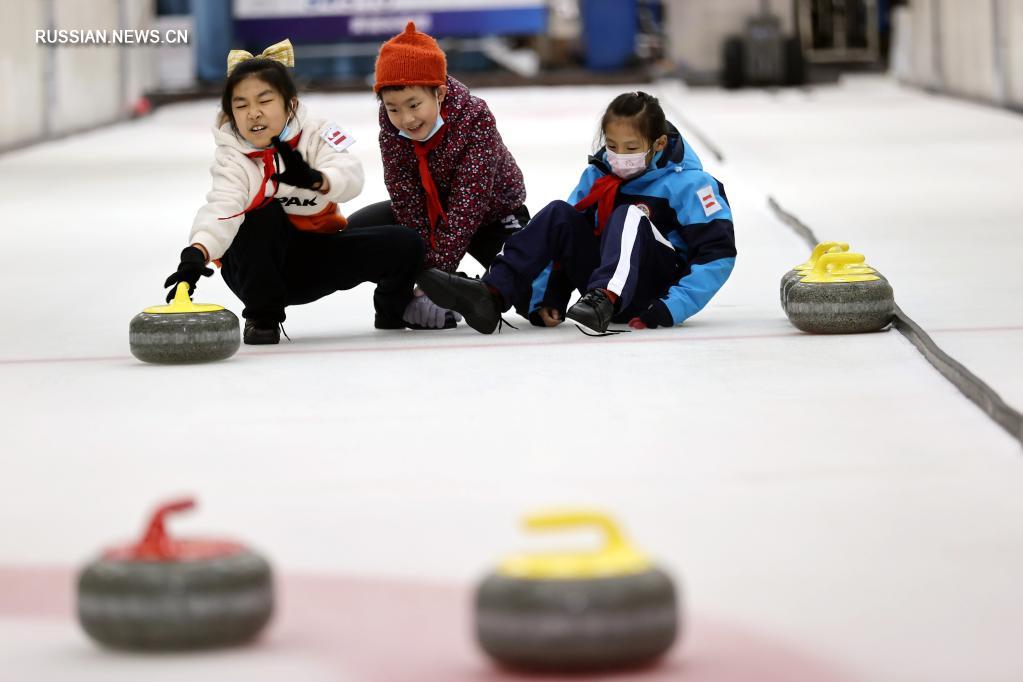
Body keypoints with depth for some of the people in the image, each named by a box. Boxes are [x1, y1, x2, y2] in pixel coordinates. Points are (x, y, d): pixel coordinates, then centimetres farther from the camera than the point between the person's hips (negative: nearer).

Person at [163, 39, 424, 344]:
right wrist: (197, 252, -61)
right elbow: (222, 207, -38)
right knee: (264, 211, -35)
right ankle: (262, 317, -16)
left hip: (314, 258, 3)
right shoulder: (231, 158, -18)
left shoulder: (315, 134, -12)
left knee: (405, 245, -14)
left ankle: (391, 311, 22)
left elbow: (351, 178, -31)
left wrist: (314, 179, -56)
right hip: (257, 264, -3)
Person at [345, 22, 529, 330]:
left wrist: (435, 274, -41)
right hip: (430, 210, 4)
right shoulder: (391, 125, -21)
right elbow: (406, 200, -22)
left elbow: (466, 205, -36)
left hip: (491, 214, -4)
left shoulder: (475, 120, -33)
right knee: (358, 230, -17)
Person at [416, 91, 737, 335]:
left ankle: (602, 302, -53)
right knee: (559, 215, -15)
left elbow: (718, 253, -17)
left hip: (654, 292, -5)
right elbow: (561, 240, 4)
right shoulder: (597, 175, 6)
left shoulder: (686, 182, -10)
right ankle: (491, 295, -32)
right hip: (605, 282, 5)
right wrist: (543, 301, -9)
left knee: (630, 214, -28)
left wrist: (670, 310, -26)